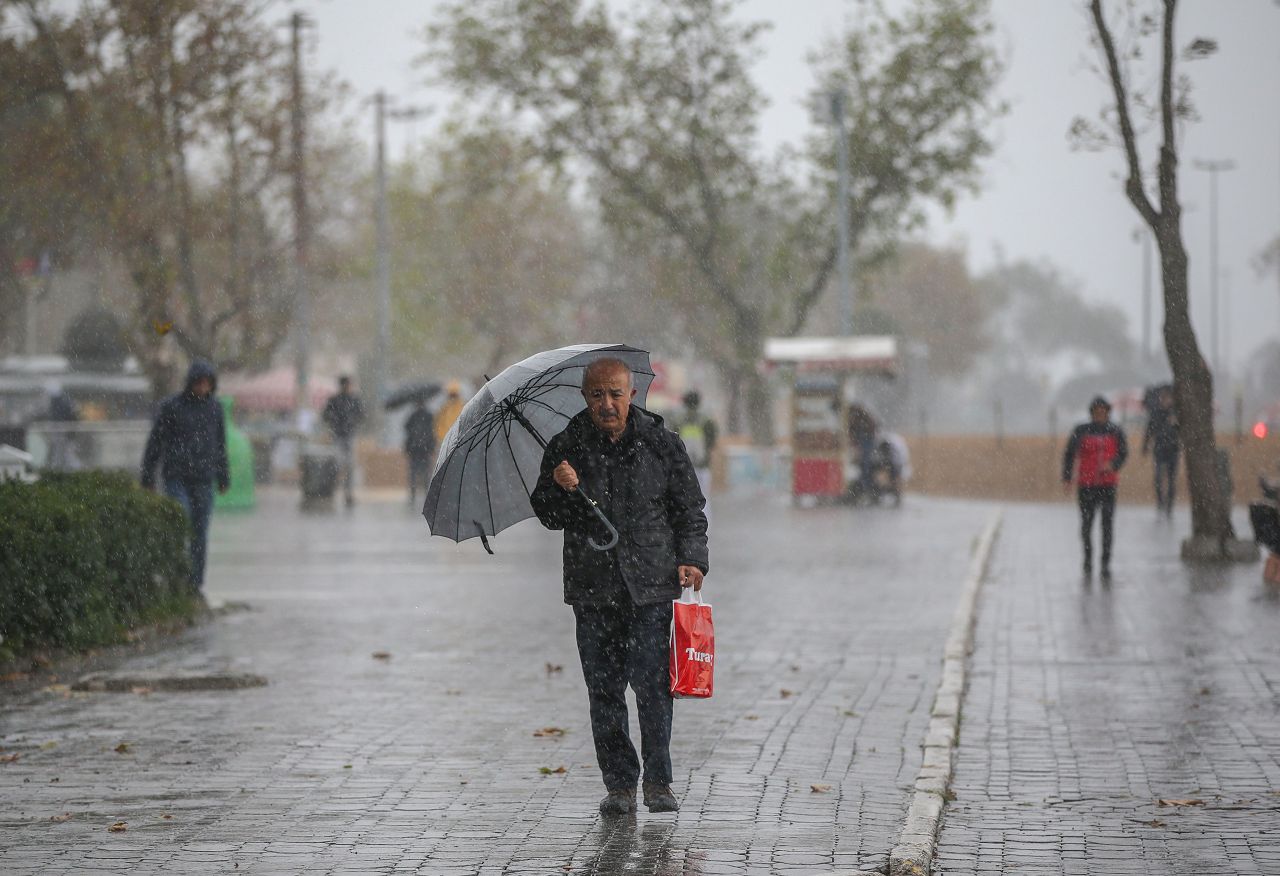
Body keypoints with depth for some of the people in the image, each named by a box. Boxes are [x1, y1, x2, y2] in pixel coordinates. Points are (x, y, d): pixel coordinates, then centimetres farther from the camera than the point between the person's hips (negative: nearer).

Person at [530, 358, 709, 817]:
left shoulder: (661, 443, 4)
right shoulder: (567, 447, 5)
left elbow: (689, 508, 10)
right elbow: (547, 516, 9)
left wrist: (691, 559, -3)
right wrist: (559, 489, -12)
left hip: (651, 586, -2)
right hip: (592, 587, 2)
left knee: (651, 684, -8)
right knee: (604, 689, 2)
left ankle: (658, 782, 3)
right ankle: (618, 783, 11)